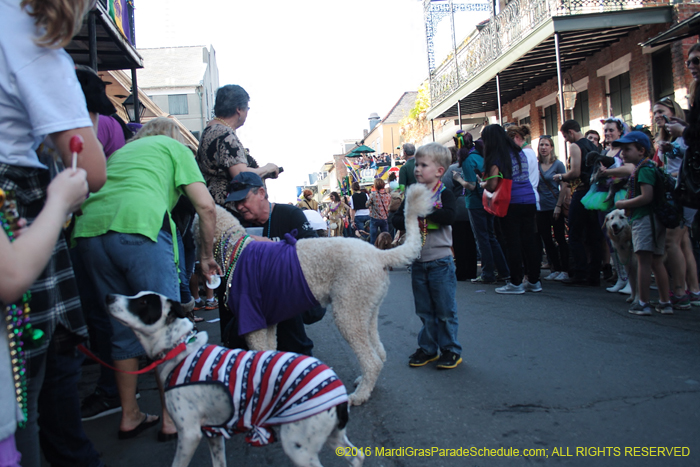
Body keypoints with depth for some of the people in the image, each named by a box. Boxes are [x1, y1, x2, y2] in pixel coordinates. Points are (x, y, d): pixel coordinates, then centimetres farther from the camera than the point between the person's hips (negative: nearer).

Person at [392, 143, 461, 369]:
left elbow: (448, 217, -25)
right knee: (424, 310, 14)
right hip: (418, 261, 5)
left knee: (445, 309, 3)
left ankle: (451, 350, 16)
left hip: (440, 261, -5)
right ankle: (428, 348, 26)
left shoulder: (444, 194, -7)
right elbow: (397, 219, 2)